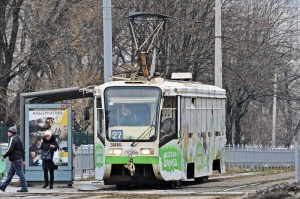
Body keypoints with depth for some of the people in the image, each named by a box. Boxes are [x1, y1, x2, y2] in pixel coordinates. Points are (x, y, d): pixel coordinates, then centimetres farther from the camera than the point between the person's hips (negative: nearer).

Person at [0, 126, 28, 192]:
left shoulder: (13, 139, -12)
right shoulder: (18, 139, 17)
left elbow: (10, 149, -20)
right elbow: (22, 150, 19)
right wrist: (23, 160, 22)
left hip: (15, 159, -10)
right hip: (19, 159, 10)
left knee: (20, 173, -7)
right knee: (10, 173, 12)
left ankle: (24, 188, -6)